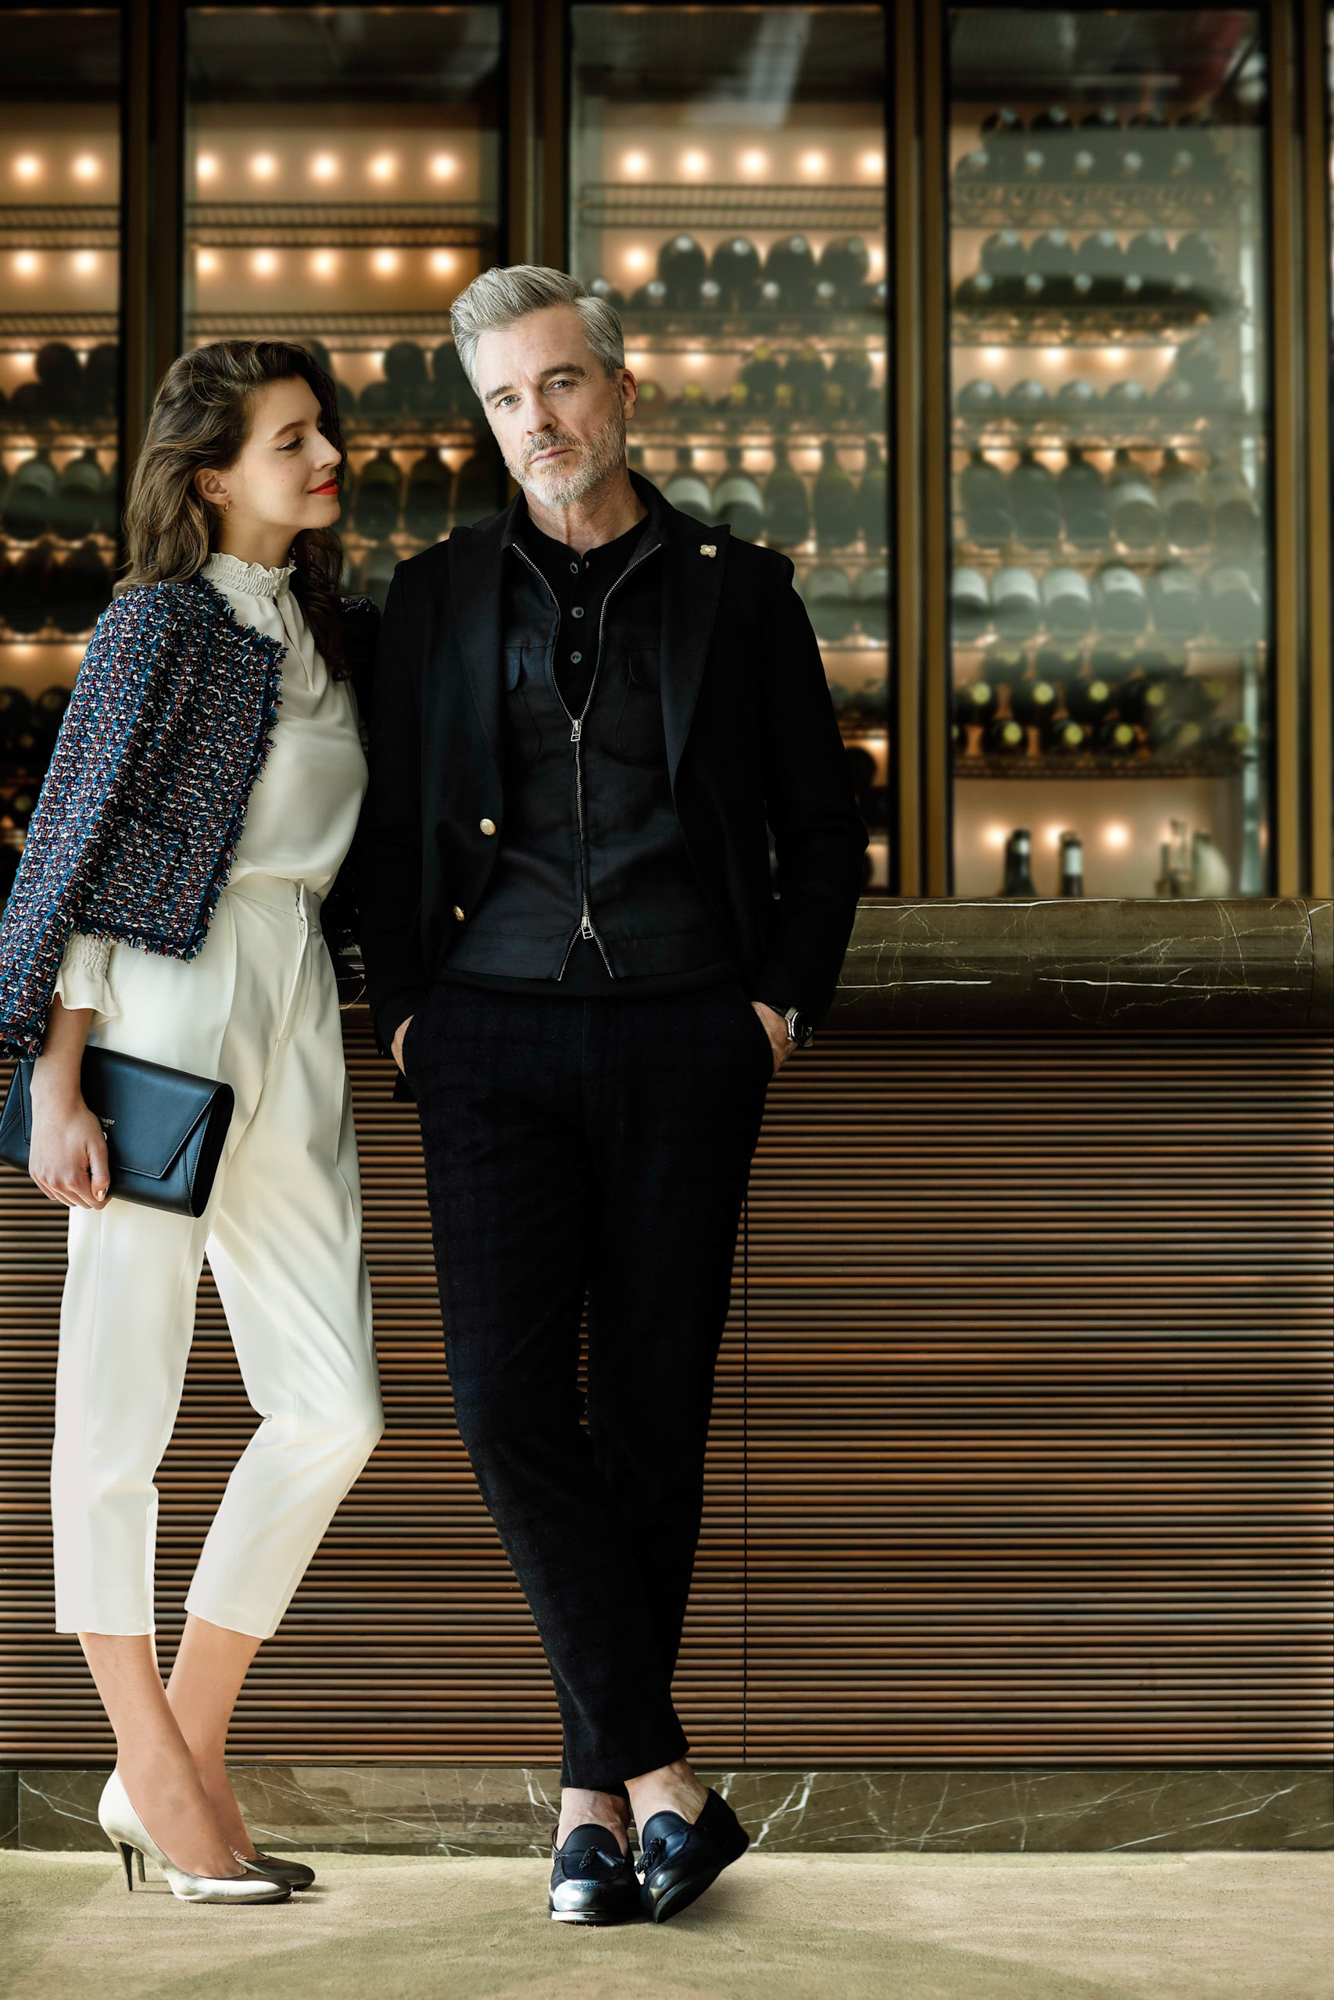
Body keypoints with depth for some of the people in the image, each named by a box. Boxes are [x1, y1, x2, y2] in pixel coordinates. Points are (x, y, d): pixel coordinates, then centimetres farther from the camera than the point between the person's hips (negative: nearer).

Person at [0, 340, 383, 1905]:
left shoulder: (340, 634, 13)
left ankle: (179, 1761, 13)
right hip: (161, 1017, -7)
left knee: (331, 1406, 3)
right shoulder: (162, 624, -7)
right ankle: (156, 1773, 11)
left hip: (294, 1026, 8)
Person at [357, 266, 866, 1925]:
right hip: (495, 1040, 1)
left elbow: (824, 828, 12)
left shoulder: (738, 591, 7)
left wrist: (785, 1000, 1)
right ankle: (663, 1777, -7)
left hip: (685, 1042, -1)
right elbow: (391, 825, 15)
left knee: (652, 1411, 2)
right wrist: (403, 1009, 4)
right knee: (507, 1399, -13)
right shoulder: (437, 595, 11)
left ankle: (596, 1791, 12)